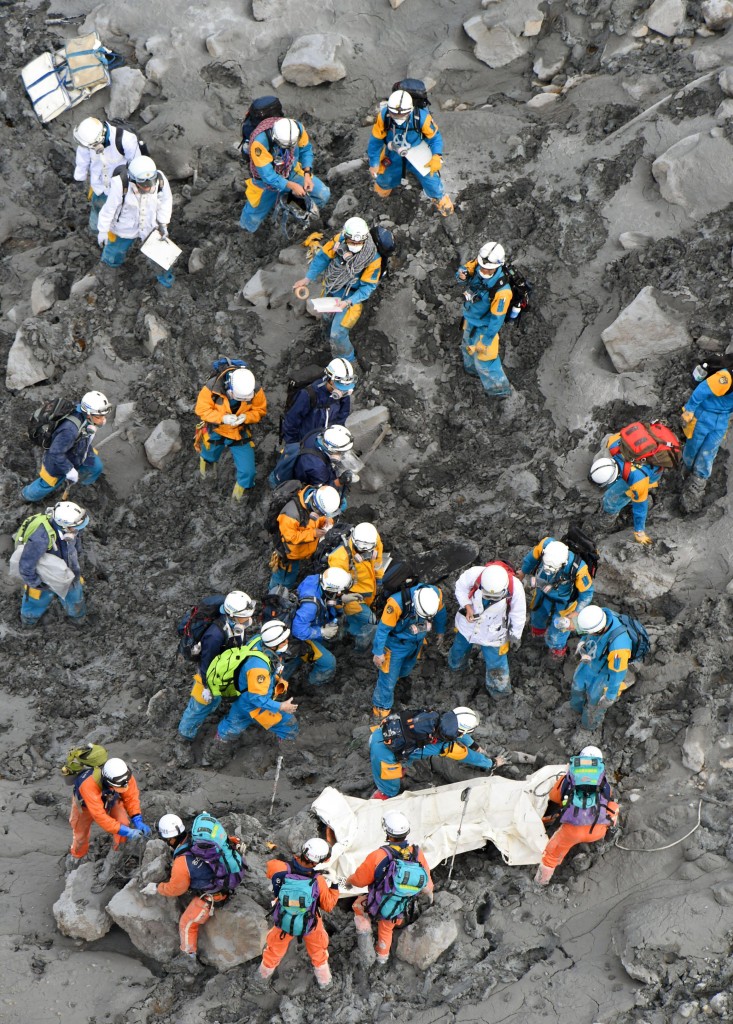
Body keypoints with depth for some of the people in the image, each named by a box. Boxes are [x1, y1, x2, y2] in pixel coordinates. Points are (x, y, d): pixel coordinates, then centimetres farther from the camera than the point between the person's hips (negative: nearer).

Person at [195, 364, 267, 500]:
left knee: (247, 470, -1)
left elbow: (260, 410, -13)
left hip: (240, 432, 0)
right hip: (216, 430, 0)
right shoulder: (212, 388, -35)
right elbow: (202, 409, -24)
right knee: (210, 456, 30)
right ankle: (205, 459, 70)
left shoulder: (255, 391, -29)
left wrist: (246, 417, -34)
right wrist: (222, 418, -39)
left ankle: (242, 484, 35)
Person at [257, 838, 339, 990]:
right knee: (318, 949, 30)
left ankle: (264, 975, 54)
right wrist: (334, 886, -8)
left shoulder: (280, 868, -34)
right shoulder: (318, 881, -36)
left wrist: (294, 861, -3)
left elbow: (270, 865, -7)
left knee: (275, 948, 31)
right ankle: (324, 980, 50)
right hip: (310, 925, -2)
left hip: (284, 922, 2)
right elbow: (328, 906, -18)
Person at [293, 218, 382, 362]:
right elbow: (323, 257, -8)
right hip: (330, 290, 5)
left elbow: (368, 286, -22)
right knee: (327, 322, 27)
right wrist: (308, 278, -12)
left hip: (352, 297, -5)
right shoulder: (339, 240, -22)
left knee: (337, 335, -7)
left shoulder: (373, 259, -31)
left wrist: (348, 302, -33)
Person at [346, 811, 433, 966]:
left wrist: (349, 881, 8)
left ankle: (364, 934, 17)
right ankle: (382, 957, 54)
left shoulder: (379, 856, -31)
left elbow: (359, 879, -16)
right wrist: (429, 892, 23)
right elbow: (426, 878, 0)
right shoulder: (417, 854, -19)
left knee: (359, 904, 30)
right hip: (399, 911, 4)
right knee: (386, 930, 33)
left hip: (376, 906, -4)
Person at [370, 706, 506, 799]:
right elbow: (469, 757, -1)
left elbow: (457, 730, 17)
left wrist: (475, 747, 31)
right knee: (389, 792, 10)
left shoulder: (438, 717, -6)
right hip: (384, 753, -7)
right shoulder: (445, 747, -19)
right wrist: (492, 764, 16)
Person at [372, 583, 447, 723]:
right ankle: (381, 709, 29)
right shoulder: (397, 603, -42)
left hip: (417, 641, 4)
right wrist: (378, 653, -15)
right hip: (397, 642, -4)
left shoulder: (436, 594, -28)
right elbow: (383, 628, -26)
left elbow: (440, 612, -2)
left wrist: (440, 631, 15)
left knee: (406, 670, 28)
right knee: (388, 679, 8)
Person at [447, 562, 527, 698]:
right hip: (468, 624, 2)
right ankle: (456, 665, 68)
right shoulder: (474, 574, -37)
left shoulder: (515, 588, -36)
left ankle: (499, 688, 47)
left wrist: (515, 635, -2)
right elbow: (461, 586, -12)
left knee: (496, 664, 15)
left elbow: (518, 614, -15)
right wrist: (467, 607, -27)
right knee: (459, 649, 32)